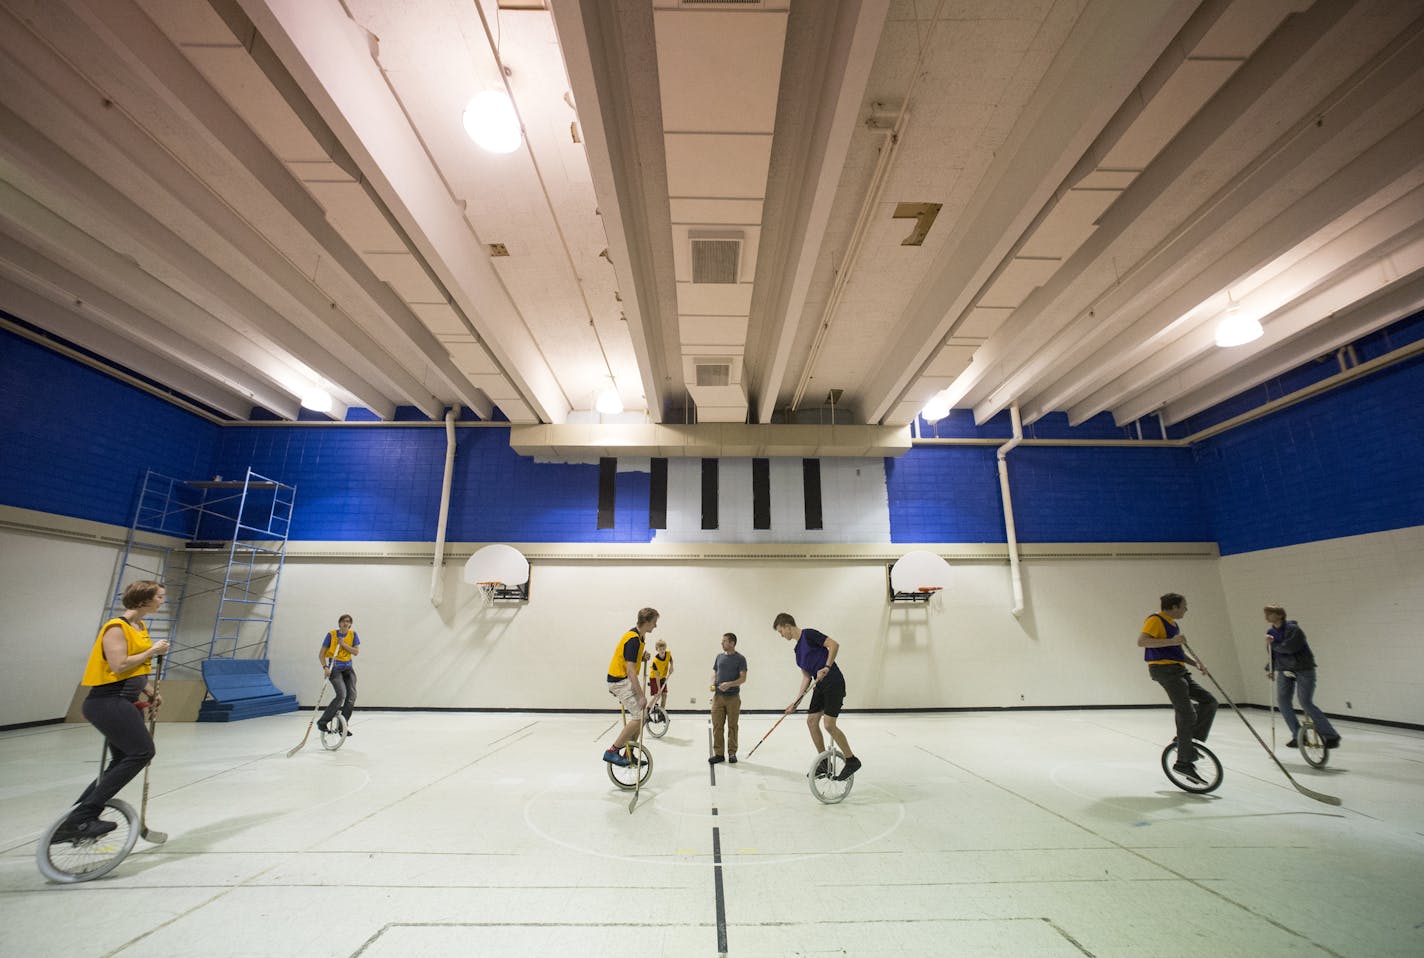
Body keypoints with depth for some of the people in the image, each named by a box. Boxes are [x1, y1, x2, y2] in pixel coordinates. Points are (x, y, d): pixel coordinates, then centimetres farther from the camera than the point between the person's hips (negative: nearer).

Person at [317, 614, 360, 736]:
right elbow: (321, 654, -4)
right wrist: (325, 667, -17)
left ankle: (344, 726, 7)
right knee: (341, 695, -21)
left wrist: (343, 644, -14)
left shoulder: (353, 634, 2)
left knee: (352, 696, -5)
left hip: (348, 668, 4)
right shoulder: (331, 634, -7)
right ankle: (323, 722, -6)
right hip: (335, 669, -4)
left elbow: (356, 652, -5)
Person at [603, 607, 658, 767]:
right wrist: (641, 696, -26)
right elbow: (630, 671, -26)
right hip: (620, 681, -10)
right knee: (639, 717, -16)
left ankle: (628, 755, 22)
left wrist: (644, 657, -2)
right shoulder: (633, 639, -23)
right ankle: (612, 752, -9)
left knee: (639, 716, 12)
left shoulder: (640, 636, 8)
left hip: (626, 680, 10)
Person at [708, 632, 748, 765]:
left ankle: (732, 753, 17)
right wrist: (713, 684, -4)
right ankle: (718, 753, 11)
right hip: (718, 696, 4)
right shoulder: (719, 656, 9)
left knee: (732, 726, 5)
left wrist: (729, 684, -22)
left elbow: (743, 678, -9)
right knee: (717, 725, 2)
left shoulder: (740, 658, -4)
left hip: (733, 697, -3)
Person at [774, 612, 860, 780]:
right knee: (811, 721, 7)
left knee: (829, 724, -12)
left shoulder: (808, 634, -9)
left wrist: (827, 667, -25)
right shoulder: (798, 649, 16)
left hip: (834, 683, -9)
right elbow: (806, 677, 17)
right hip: (820, 685, 9)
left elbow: (834, 644, -19)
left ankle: (852, 760, 4)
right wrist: (796, 702, 15)